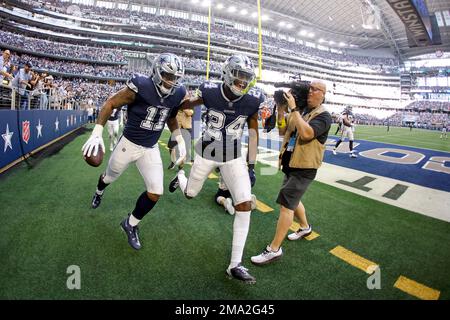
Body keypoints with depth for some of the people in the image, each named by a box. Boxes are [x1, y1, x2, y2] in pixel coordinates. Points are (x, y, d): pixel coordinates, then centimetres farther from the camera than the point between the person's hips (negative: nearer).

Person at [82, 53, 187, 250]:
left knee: (155, 193, -5)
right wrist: (97, 133, -18)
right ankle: (99, 193, 62)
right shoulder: (141, 87, -23)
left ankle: (130, 224, 21)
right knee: (110, 177, 22)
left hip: (151, 149, 3)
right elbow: (111, 103, -13)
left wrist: (180, 141, 2)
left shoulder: (177, 94, -8)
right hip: (129, 144, -3)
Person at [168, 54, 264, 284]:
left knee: (245, 205, -9)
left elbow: (253, 132, -1)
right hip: (206, 153, -1)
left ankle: (235, 265, 3)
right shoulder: (210, 92, -18)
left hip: (233, 158, 1)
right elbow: (184, 105, 2)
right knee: (190, 194, 17)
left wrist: (251, 166, -1)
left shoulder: (252, 99, -13)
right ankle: (181, 177, 58)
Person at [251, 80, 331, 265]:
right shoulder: (300, 111, 8)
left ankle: (274, 249, -1)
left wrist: (293, 109, -26)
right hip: (290, 164, 8)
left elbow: (307, 133, -31)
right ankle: (305, 227, 49)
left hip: (304, 169, -8)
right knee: (293, 200, 24)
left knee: (286, 205, -9)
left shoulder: (323, 116, -12)